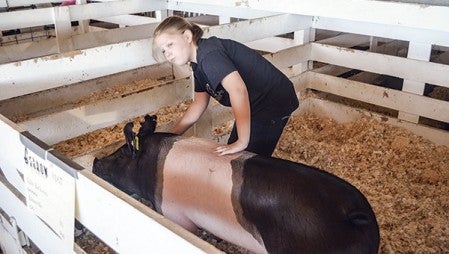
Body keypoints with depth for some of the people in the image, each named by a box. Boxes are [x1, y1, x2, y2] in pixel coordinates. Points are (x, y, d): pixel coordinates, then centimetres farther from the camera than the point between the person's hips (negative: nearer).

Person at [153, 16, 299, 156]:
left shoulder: (209, 53, -26)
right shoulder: (198, 65, 5)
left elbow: (238, 90, -39)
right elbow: (199, 103, 11)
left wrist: (242, 142, -38)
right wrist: (171, 136, 6)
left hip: (274, 102, -10)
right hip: (256, 105, 10)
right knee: (231, 156, 17)